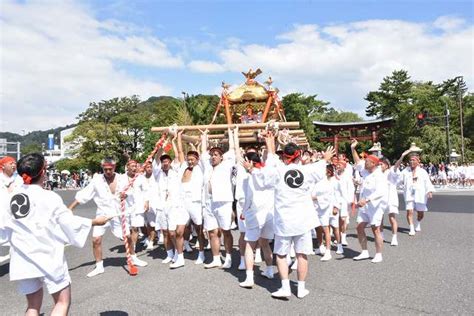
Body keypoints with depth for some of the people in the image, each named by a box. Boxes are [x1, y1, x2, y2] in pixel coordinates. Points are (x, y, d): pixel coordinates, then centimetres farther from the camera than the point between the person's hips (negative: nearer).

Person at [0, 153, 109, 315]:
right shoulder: (49, 197, -16)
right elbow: (71, 223, -10)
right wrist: (95, 221, 4)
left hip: (22, 258, 6)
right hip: (48, 257, -5)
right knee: (63, 302, 10)